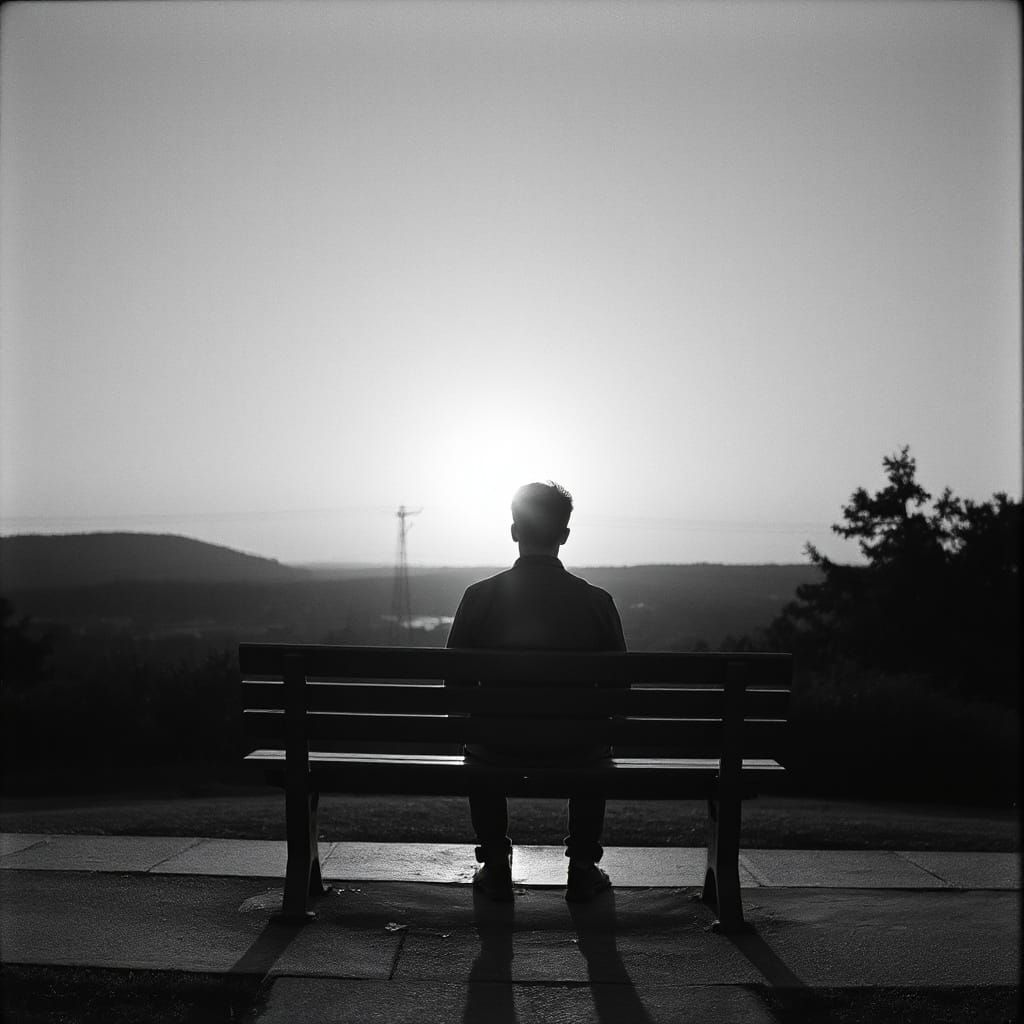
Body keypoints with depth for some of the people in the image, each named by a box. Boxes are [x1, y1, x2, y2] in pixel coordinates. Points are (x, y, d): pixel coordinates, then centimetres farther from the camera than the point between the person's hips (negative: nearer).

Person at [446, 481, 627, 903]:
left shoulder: (479, 597, -9)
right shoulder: (597, 602, -9)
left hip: (499, 748, 0)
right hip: (574, 752, 0)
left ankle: (496, 868, 33)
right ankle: (583, 869, 32)